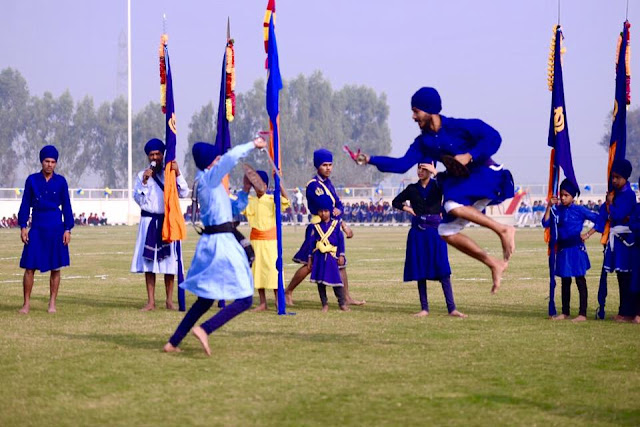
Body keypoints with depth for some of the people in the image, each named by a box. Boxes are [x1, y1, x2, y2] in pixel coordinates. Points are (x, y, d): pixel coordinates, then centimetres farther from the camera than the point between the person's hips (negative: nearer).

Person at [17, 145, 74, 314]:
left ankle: (52, 303, 13)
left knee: (55, 268, 4)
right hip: (37, 228, 0)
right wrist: (23, 227, -2)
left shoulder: (60, 181, 3)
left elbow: (66, 206, 5)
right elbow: (25, 204, 5)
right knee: (30, 267, -3)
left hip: (56, 229, 0)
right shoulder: (32, 180, 3)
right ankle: (26, 303, 6)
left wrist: (68, 229, -1)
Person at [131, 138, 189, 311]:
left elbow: (184, 193, -4)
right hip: (149, 221, 0)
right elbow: (139, 199, 0)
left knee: (169, 261, -1)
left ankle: (169, 301, 6)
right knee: (149, 260, -1)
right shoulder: (142, 175, 8)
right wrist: (144, 182, -12)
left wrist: (178, 173, -14)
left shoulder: (170, 174, 8)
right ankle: (151, 301, 4)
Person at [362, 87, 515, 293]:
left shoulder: (459, 127, -13)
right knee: (447, 232, -1)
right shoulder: (424, 141, 6)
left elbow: (493, 137, -17)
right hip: (461, 185, 8)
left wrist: (469, 156, -24)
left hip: (484, 176, -8)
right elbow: (402, 164, 2)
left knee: (453, 207, -34)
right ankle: (495, 264, 7)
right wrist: (371, 160, -5)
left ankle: (503, 229, -21)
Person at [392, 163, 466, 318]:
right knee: (420, 271, 3)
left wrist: (436, 172, -21)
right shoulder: (412, 189, 9)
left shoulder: (437, 186, 2)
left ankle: (452, 308, -10)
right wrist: (406, 208, 3)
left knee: (443, 271, -9)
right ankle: (424, 308, 8)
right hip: (418, 232, 3)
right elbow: (396, 202, 21)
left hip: (435, 231, -3)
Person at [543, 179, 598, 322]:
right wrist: (549, 206, -5)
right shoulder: (557, 210, 5)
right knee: (565, 282, 13)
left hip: (576, 250, -5)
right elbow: (546, 223, -1)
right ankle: (565, 312, 21)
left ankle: (582, 314, 0)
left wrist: (588, 234, -9)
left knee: (580, 281, -2)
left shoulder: (579, 210, -7)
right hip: (562, 250, 5)